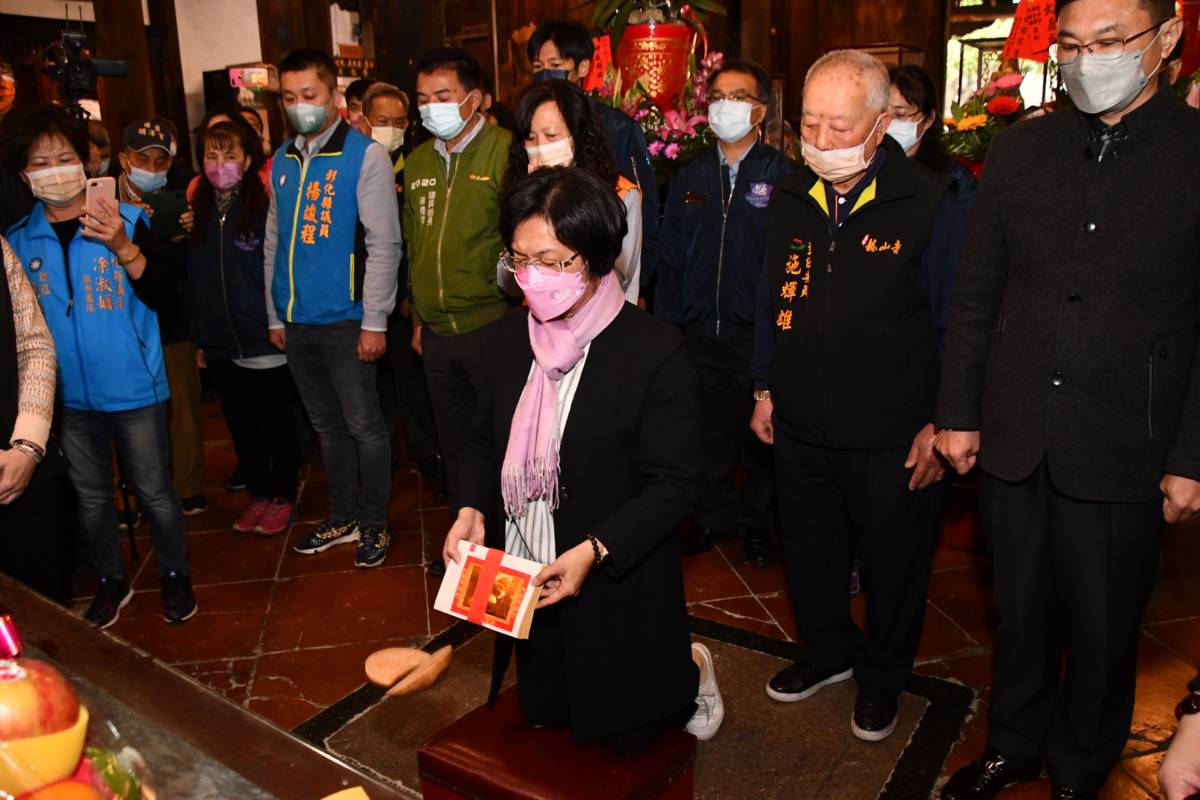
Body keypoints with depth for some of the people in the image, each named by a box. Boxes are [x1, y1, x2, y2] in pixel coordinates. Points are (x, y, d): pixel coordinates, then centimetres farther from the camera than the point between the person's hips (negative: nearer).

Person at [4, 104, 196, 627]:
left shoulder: (126, 220, -7)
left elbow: (161, 295, -14)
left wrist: (123, 247, -27)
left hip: (133, 389, -3)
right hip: (68, 394, 3)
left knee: (153, 491, 7)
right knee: (90, 495, 16)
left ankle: (175, 575, 27)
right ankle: (111, 581, 34)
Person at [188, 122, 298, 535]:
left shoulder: (266, 206, -9)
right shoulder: (199, 211, 6)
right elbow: (193, 280, 9)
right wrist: (199, 338, 9)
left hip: (265, 342, -5)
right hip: (220, 346, 5)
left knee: (275, 424, 8)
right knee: (241, 427, 15)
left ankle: (283, 496, 24)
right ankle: (258, 493, 31)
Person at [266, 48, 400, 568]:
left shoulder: (365, 156, -6)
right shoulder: (283, 160, 11)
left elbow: (383, 242, -11)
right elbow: (273, 242, 15)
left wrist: (374, 321, -14)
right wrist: (275, 315, 13)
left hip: (345, 320, -6)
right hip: (296, 321, 6)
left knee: (364, 425, 3)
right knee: (327, 425, 15)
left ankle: (373, 523, 18)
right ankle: (342, 517, 28)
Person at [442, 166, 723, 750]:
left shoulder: (655, 352, -21)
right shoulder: (509, 338, -3)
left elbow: (674, 485, -20)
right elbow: (484, 441, 8)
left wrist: (592, 551, -29)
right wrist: (472, 508, -10)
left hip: (619, 586, -6)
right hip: (524, 579, 6)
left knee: (626, 733, 13)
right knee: (543, 716, 25)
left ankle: (691, 671, 43)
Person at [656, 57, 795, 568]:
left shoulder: (782, 176, -4)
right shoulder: (690, 178, 9)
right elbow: (671, 258, 9)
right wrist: (665, 325, 4)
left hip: (757, 333, -3)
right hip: (699, 331, 4)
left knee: (758, 433, 10)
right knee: (709, 430, 14)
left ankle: (757, 522, 29)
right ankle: (716, 515, 33)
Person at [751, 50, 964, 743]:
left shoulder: (931, 204, -12)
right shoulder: (790, 200, 2)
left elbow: (957, 325, -7)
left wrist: (941, 424, -9)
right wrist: (766, 389, 13)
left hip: (894, 439, -4)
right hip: (802, 427, 4)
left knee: (894, 567, 15)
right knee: (809, 555, 19)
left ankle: (882, 677, 39)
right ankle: (829, 649, 46)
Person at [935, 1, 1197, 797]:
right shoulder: (1019, 148, 3)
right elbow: (976, 295, 5)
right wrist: (958, 412, 3)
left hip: (1123, 454, -2)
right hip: (1013, 440, 3)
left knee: (1103, 631, 15)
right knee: (1020, 612, 18)